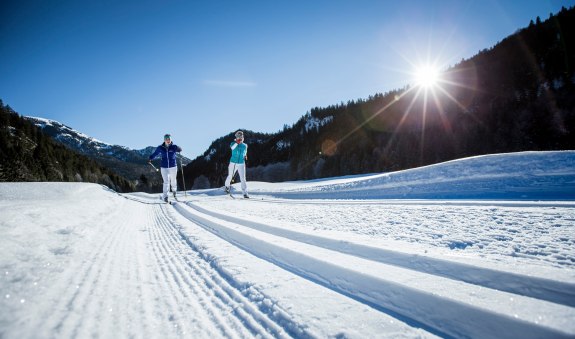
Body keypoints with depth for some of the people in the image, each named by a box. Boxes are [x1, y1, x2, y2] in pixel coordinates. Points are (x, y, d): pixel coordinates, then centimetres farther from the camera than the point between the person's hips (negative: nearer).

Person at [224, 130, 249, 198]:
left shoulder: (245, 145, 4)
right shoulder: (233, 144, -5)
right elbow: (232, 147, -29)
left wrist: (245, 157, 8)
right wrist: (237, 142, -36)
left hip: (241, 164, 1)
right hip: (233, 163, -1)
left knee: (243, 179, -9)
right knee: (230, 176, 18)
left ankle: (245, 193, -6)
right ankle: (227, 186, 47)